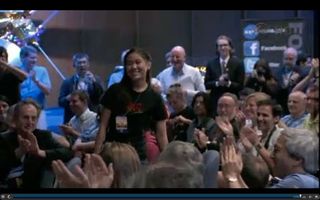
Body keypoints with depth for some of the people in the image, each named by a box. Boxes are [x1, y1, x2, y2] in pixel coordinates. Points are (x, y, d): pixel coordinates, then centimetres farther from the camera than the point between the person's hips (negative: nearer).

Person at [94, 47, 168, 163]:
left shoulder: (155, 98, 2)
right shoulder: (115, 91, -1)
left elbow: (162, 135, 3)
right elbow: (103, 126, -1)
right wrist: (96, 155, -7)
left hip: (139, 154, 1)